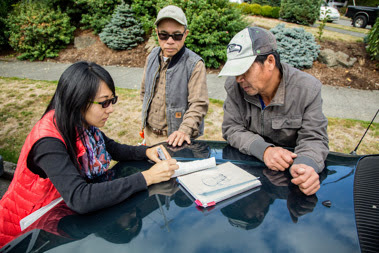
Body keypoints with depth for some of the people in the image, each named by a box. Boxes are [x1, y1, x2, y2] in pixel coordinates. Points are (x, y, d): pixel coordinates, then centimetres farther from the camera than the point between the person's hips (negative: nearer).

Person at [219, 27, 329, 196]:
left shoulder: (308, 89, -14)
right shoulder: (234, 86, -10)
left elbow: (314, 138, -12)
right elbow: (231, 128, -10)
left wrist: (306, 165, -35)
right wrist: (264, 150, -28)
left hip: (288, 169, 2)